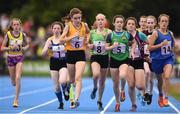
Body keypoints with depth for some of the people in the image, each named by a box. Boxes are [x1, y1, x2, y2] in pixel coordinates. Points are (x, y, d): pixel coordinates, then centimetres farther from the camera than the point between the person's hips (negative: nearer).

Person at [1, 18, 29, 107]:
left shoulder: (23, 35, -3)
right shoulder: (8, 34, -7)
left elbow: (27, 44, 14)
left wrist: (25, 48, -8)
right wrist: (11, 47, -21)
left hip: (19, 58, -1)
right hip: (10, 58, 1)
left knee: (18, 78, -17)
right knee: (13, 82, 8)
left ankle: (16, 100, -10)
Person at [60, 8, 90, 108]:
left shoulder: (84, 25, -1)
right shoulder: (68, 26, -7)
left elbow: (88, 32, 23)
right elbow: (61, 39, -12)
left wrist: (87, 38, 4)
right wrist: (72, 36, -22)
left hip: (81, 54, -1)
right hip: (70, 53, 1)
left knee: (78, 77, -18)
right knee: (72, 79, 14)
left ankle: (77, 99, -24)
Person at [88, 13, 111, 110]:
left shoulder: (108, 32, -1)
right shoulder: (92, 32, 5)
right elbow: (88, 44, 16)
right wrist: (90, 46, -7)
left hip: (105, 57, 0)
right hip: (95, 57, 0)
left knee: (102, 81, 8)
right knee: (96, 74, -29)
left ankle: (99, 101, 26)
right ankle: (95, 88, 4)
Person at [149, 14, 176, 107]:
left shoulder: (170, 34, 3)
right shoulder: (156, 33, -9)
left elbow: (173, 44, 23)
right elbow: (149, 47, -13)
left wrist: (172, 48, 3)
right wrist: (161, 44, -22)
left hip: (168, 58, 1)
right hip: (157, 59, -1)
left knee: (167, 77, -22)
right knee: (160, 80, 14)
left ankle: (166, 98, -16)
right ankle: (160, 95, 42)